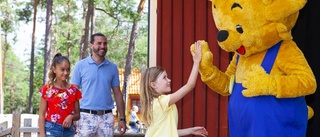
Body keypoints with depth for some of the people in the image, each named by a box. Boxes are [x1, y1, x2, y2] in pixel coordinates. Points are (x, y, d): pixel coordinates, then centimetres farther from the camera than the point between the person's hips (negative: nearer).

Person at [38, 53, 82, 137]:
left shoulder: (74, 90, 5)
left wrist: (71, 117, -12)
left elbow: (77, 115, 11)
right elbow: (42, 115, -2)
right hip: (51, 130, -3)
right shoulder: (47, 89, -3)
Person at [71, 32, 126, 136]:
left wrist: (122, 118, 6)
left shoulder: (113, 67, 8)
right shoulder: (80, 65, 0)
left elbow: (117, 93, 11)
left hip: (107, 117, 3)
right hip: (86, 116, -2)